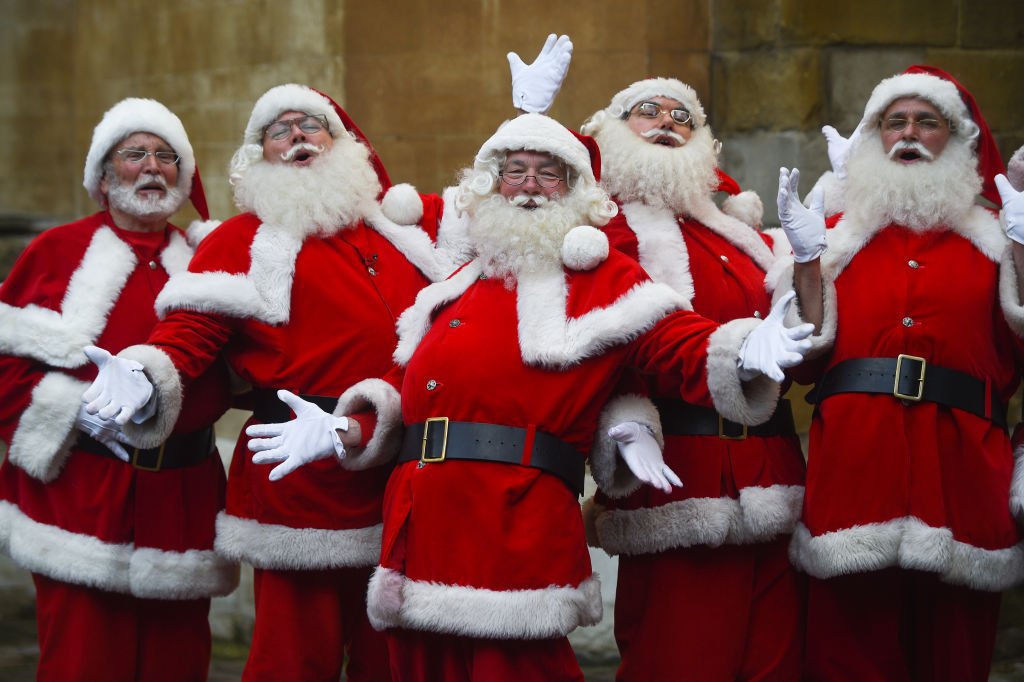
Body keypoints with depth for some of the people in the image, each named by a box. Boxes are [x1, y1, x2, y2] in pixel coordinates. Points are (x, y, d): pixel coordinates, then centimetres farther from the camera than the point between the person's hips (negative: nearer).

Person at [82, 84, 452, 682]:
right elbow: (193, 326, -6)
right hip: (306, 483, -4)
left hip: (408, 482, 5)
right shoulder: (244, 240, 5)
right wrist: (148, 375, -26)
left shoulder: (402, 225, 18)